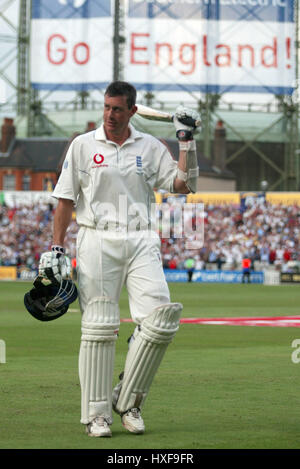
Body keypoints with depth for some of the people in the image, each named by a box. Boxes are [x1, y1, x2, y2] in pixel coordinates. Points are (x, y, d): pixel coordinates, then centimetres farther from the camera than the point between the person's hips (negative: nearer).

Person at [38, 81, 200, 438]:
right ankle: (97, 414, 4)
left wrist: (186, 141, -2)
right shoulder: (83, 145, 6)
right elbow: (65, 199, 6)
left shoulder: (150, 147, 10)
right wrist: (56, 248, 0)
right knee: (98, 327, -3)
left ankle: (127, 400, 0)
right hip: (97, 242, -2)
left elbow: (184, 184, 4)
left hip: (141, 243, 2)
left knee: (162, 316, -15)